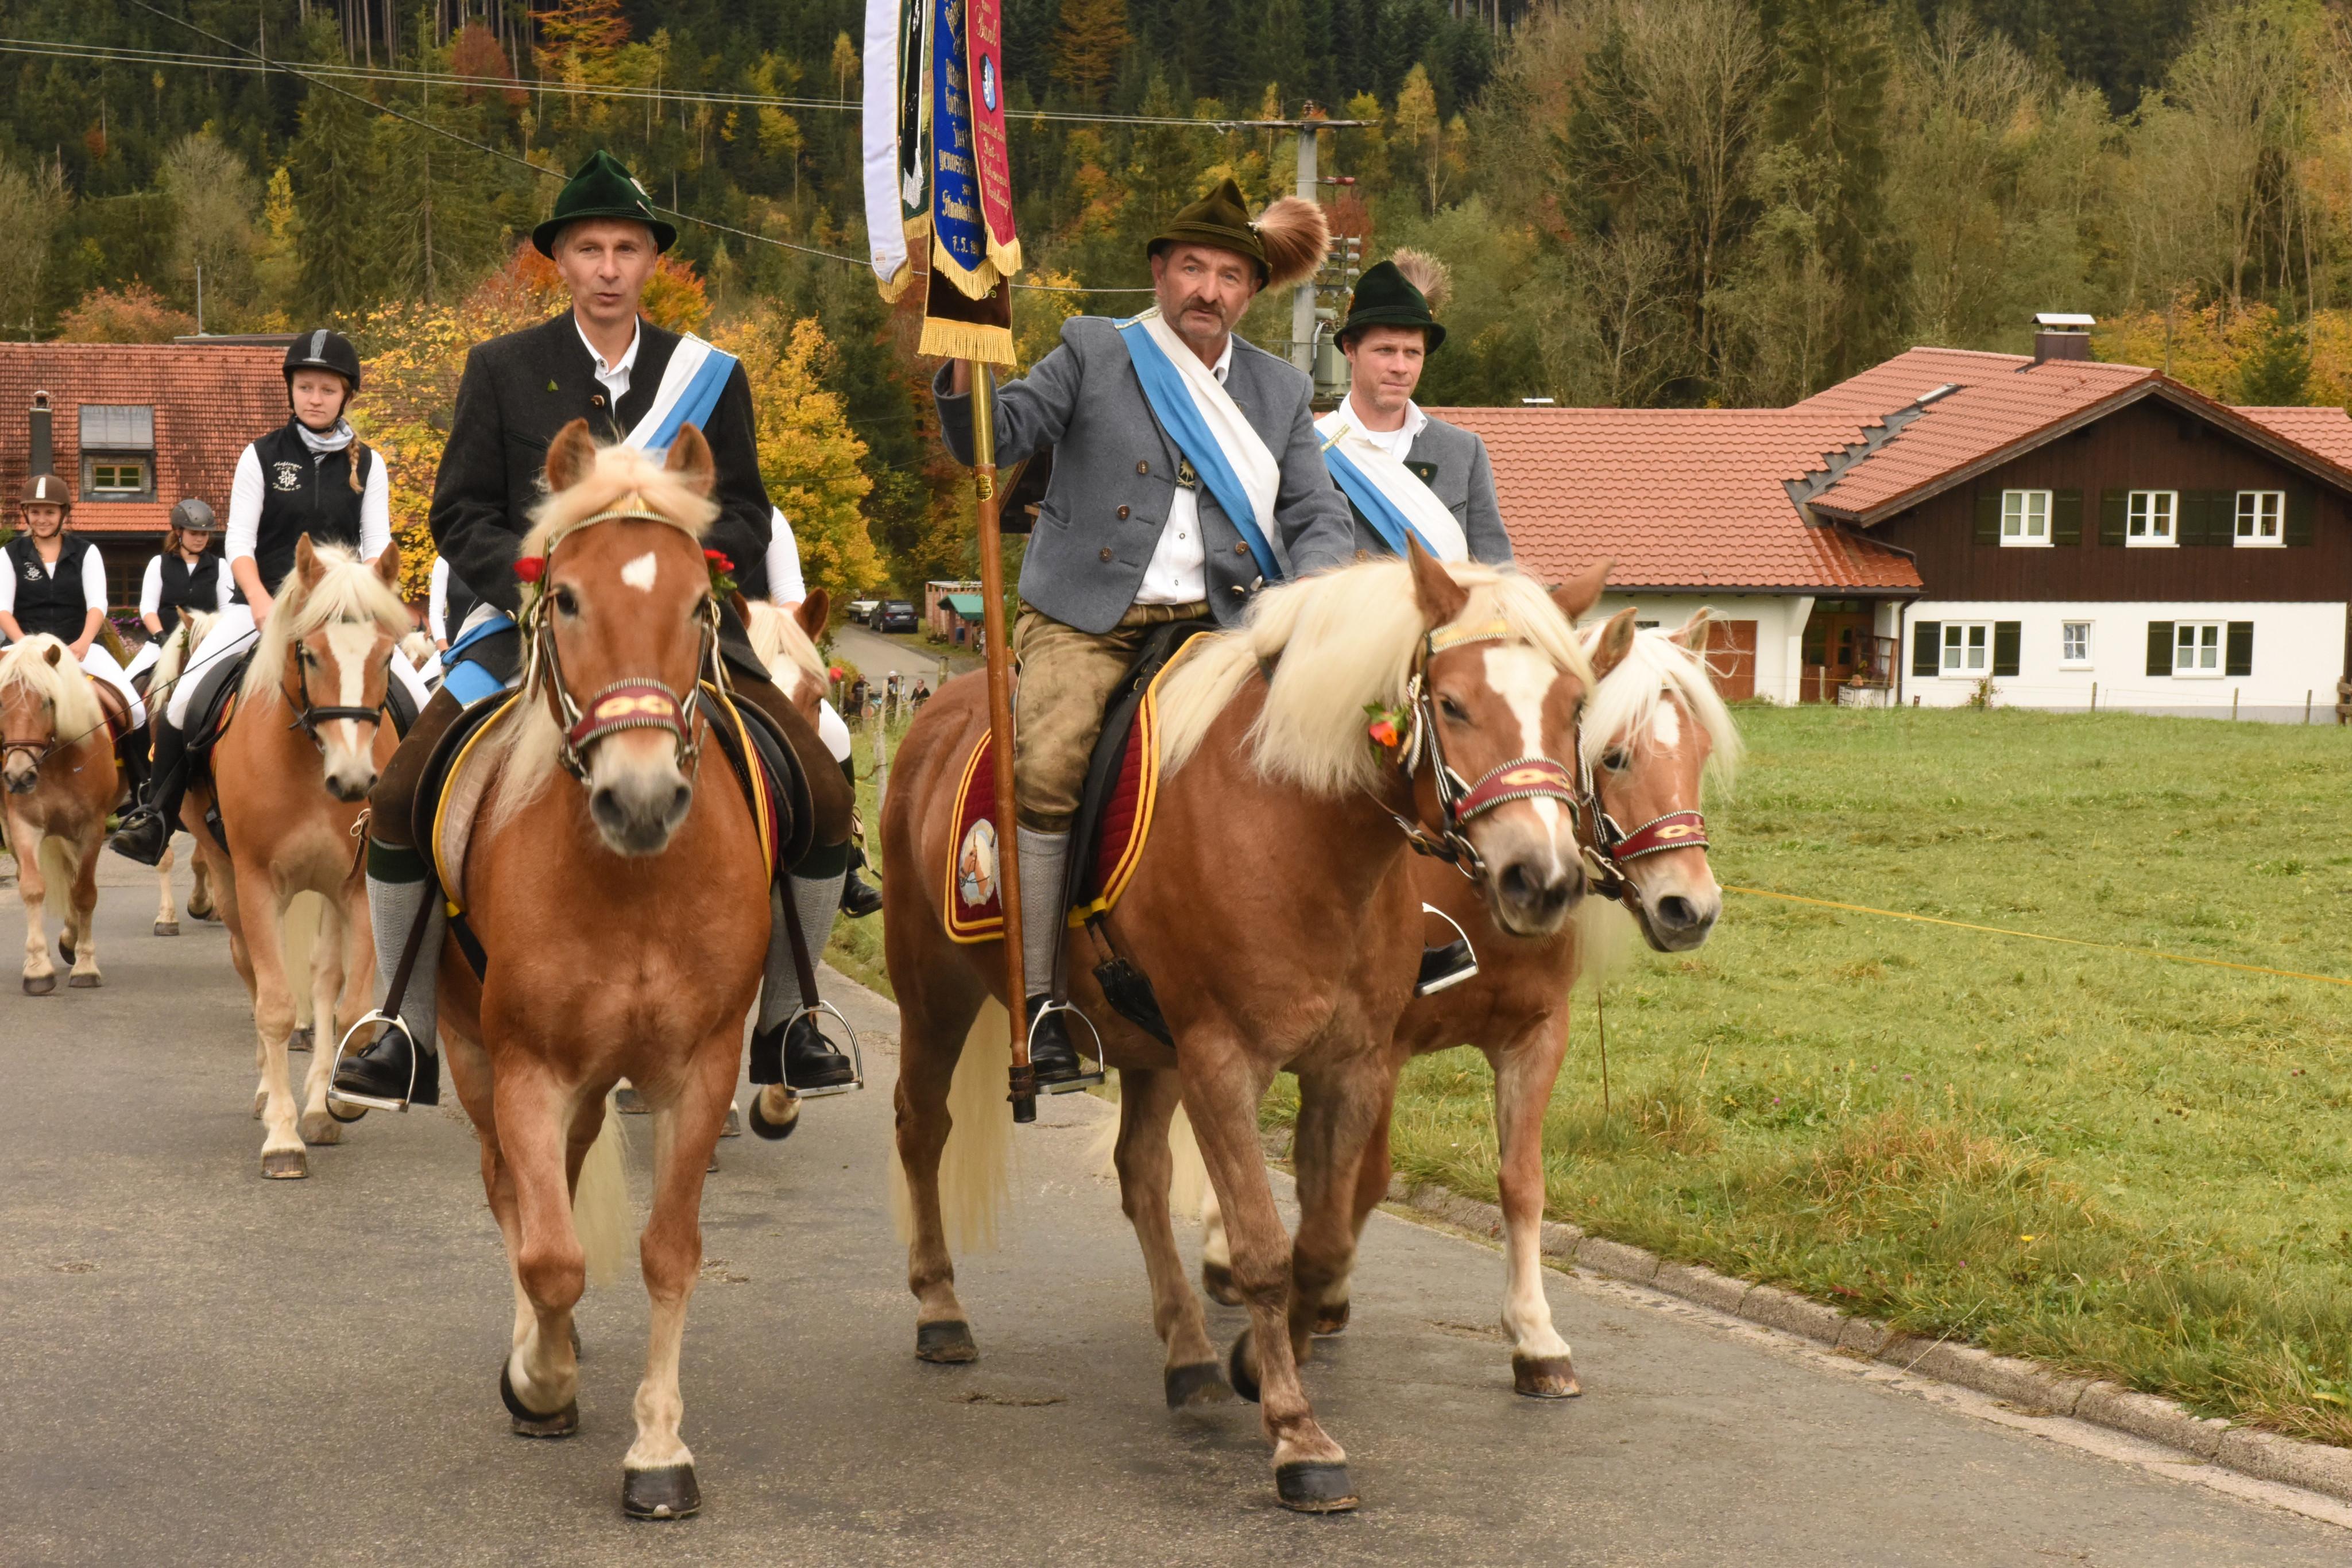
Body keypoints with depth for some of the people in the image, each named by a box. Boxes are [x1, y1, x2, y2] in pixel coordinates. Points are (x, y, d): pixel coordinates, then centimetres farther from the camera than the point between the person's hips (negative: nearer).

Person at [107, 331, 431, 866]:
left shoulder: (368, 465, 7)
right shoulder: (262, 457, 2)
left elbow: (377, 546, 2)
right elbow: (239, 542, -4)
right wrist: (262, 602, -22)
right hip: (263, 604, -1)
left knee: (419, 704, -15)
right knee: (185, 696, -21)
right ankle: (154, 820, -9)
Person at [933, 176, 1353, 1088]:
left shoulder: (1282, 392, 18)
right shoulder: (1094, 354, 11)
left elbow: (1319, 520, 14)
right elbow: (994, 437, 4)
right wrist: (966, 370, -18)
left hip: (1220, 626, 3)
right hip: (1088, 621, -2)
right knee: (1047, 768, -25)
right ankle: (1035, 999, -16)